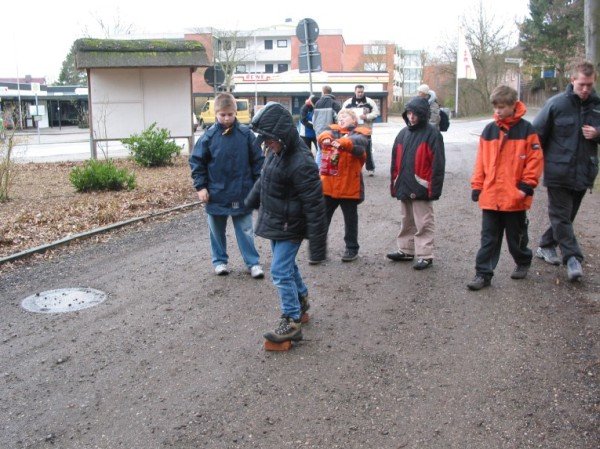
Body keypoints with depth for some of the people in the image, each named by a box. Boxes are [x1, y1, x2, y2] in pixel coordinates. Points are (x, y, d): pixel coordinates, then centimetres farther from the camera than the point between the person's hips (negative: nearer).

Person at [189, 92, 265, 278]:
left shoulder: (246, 134, -7)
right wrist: (200, 187, -6)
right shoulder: (209, 135, -7)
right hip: (216, 194, 1)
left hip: (242, 193, -1)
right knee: (217, 231, 14)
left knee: (245, 230, 7)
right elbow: (196, 161, -1)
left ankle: (253, 262, 16)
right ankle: (220, 261, 29)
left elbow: (257, 160, 0)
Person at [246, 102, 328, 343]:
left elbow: (315, 206, -27)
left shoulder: (301, 163, -29)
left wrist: (317, 246, -25)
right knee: (287, 265, 23)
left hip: (289, 227, -9)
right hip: (274, 221, 9)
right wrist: (252, 200, 34)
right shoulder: (277, 152, -1)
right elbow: (264, 179, 20)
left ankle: (292, 322, 2)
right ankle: (301, 299, 45)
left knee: (280, 271, -8)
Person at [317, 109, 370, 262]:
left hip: (349, 185, -3)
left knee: (350, 218, 11)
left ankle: (352, 248, 25)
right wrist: (326, 139, -35)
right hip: (328, 184, 3)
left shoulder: (360, 134, 1)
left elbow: (358, 142, -23)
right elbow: (324, 134, -12)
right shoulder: (334, 130, 10)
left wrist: (342, 143, -41)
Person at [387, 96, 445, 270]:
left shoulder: (432, 134, -9)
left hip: (421, 188, -7)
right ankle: (406, 250, 29)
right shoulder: (403, 133, 11)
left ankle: (424, 256, 6)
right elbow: (395, 160, 14)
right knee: (407, 221, 18)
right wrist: (394, 183, 11)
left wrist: (434, 188, -16)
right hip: (404, 187, 7)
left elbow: (437, 163, -13)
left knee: (423, 223, 0)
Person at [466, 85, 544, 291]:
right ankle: (483, 274, 9)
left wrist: (526, 186, -10)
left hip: (515, 197, -2)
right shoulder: (489, 130, 5)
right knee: (488, 238, 4)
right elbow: (481, 160, 7)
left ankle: (523, 262, 39)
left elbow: (535, 159, -6)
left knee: (516, 237, 14)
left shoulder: (526, 129, -5)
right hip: (490, 196, 3)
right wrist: (477, 186, 4)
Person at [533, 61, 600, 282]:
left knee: (566, 215, 14)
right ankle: (572, 258, -1)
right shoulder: (556, 104, -8)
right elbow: (537, 133, -2)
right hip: (558, 171, -4)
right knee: (561, 215, -4)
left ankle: (546, 246, 31)